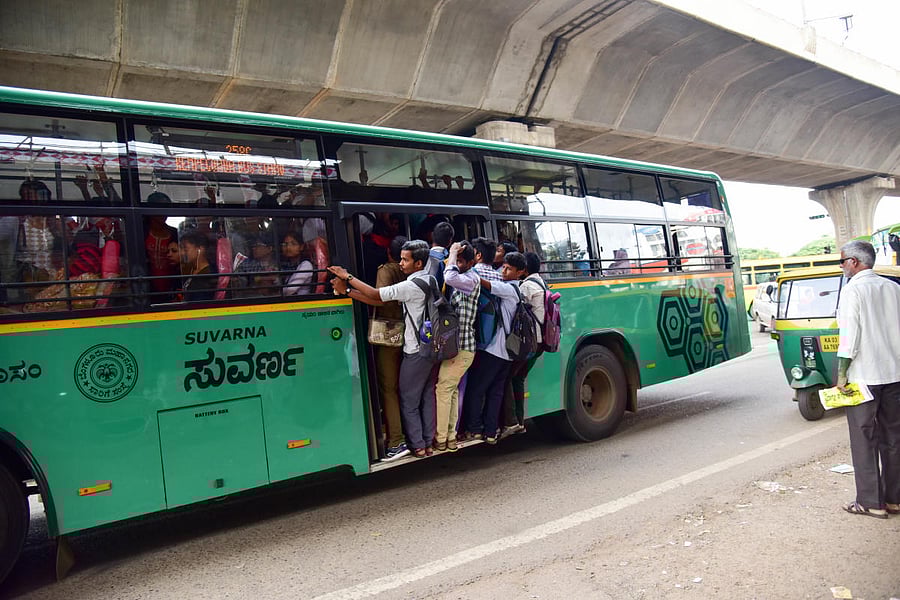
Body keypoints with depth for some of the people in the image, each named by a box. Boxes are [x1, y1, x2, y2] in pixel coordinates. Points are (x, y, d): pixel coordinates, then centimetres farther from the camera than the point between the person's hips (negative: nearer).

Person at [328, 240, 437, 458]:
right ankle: (428, 443, 23)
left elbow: (376, 295, -20)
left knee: (408, 401, 5)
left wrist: (348, 277, -11)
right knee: (427, 397, 15)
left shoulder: (413, 285, -20)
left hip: (416, 351, -9)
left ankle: (417, 446, 13)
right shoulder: (428, 281, 9)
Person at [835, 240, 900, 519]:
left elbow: (849, 336, -16)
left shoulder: (853, 289, -11)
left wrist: (842, 374, -11)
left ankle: (871, 502, 7)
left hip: (864, 376, -7)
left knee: (864, 440, 2)